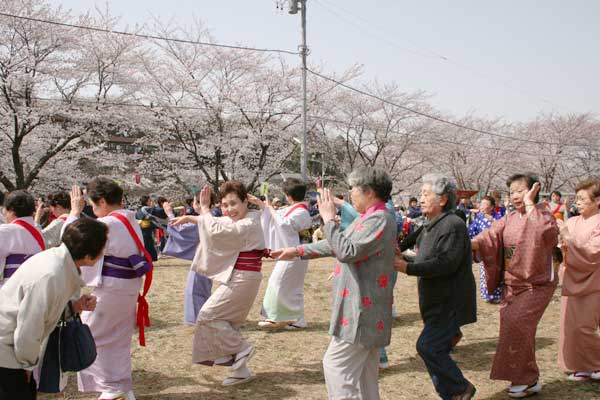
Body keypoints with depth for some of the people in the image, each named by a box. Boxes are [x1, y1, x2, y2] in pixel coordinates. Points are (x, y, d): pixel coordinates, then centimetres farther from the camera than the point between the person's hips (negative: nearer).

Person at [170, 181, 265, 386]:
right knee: (226, 321, 15)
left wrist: (204, 207, -16)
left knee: (207, 315, -7)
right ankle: (240, 370, 21)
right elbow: (215, 223, 25)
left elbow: (215, 230, -29)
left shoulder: (248, 225, -21)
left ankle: (241, 348, 1)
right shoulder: (234, 221, 10)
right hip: (237, 279, 10)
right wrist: (188, 218, 20)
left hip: (241, 281, -10)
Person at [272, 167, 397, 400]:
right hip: (365, 310, 10)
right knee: (363, 373, 14)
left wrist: (329, 219, -15)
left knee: (336, 365, -9)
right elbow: (335, 245, 23)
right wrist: (297, 251, 23)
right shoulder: (368, 218, 16)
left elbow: (347, 251, -25)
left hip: (362, 312, -10)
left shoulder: (379, 220, -17)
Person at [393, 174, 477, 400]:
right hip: (438, 303, 10)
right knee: (437, 351, 12)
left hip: (450, 303, -10)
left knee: (428, 347, -14)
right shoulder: (431, 226, 15)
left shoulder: (453, 226, -18)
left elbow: (446, 263, -27)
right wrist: (405, 261, 3)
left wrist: (409, 268, -26)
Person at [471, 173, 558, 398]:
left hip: (536, 285, -6)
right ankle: (528, 378, 26)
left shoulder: (543, 215, -9)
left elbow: (546, 232, -34)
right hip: (512, 285, 6)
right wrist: (468, 244, -27)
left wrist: (530, 204, -26)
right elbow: (491, 236, -8)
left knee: (516, 325, -15)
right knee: (512, 327, 8)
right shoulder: (509, 219, 7)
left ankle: (528, 381, 1)